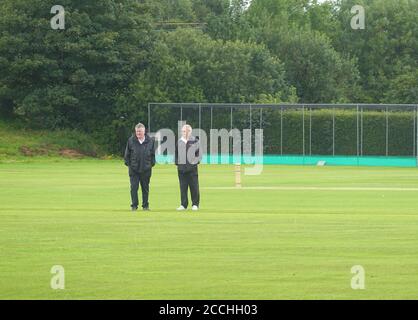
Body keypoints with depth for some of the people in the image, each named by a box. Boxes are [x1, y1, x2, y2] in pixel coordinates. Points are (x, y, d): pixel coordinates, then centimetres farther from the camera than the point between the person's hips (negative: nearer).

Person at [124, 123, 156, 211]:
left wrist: (152, 164, 3)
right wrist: (128, 163, -1)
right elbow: (127, 154, 6)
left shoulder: (150, 141, 3)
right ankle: (134, 205, 2)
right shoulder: (131, 141, 0)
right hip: (134, 169, -1)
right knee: (134, 187, -4)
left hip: (146, 169, 1)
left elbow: (153, 154, 11)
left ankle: (145, 205, 16)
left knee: (145, 188, 7)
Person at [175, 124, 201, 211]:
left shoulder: (195, 141, 3)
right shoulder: (179, 142, 11)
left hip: (192, 167, -3)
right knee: (183, 187, 4)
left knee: (194, 187, -1)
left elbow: (198, 152, 5)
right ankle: (183, 204, 9)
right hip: (181, 167, 3)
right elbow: (176, 153, 17)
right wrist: (177, 162, 6)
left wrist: (196, 161, -5)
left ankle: (195, 204, 6)